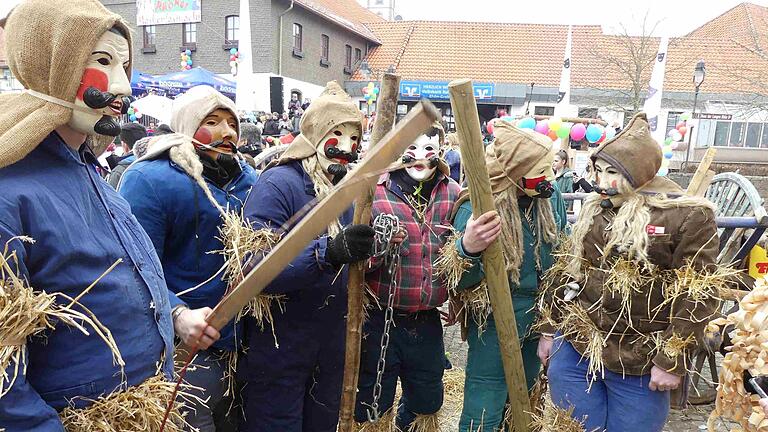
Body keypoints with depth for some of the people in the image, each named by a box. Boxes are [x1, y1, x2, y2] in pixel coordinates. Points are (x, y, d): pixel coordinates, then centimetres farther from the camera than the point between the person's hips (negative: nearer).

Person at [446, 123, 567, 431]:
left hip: (541, 317, 6)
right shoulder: (477, 209, -24)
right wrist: (467, 249, -46)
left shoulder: (550, 197, -6)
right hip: (495, 321, -6)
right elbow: (460, 282, -25)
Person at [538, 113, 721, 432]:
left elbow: (695, 297, -11)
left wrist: (672, 361, -12)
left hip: (638, 365, -4)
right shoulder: (594, 209, 7)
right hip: (573, 349, 4)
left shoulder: (688, 216, -9)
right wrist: (549, 329, 12)